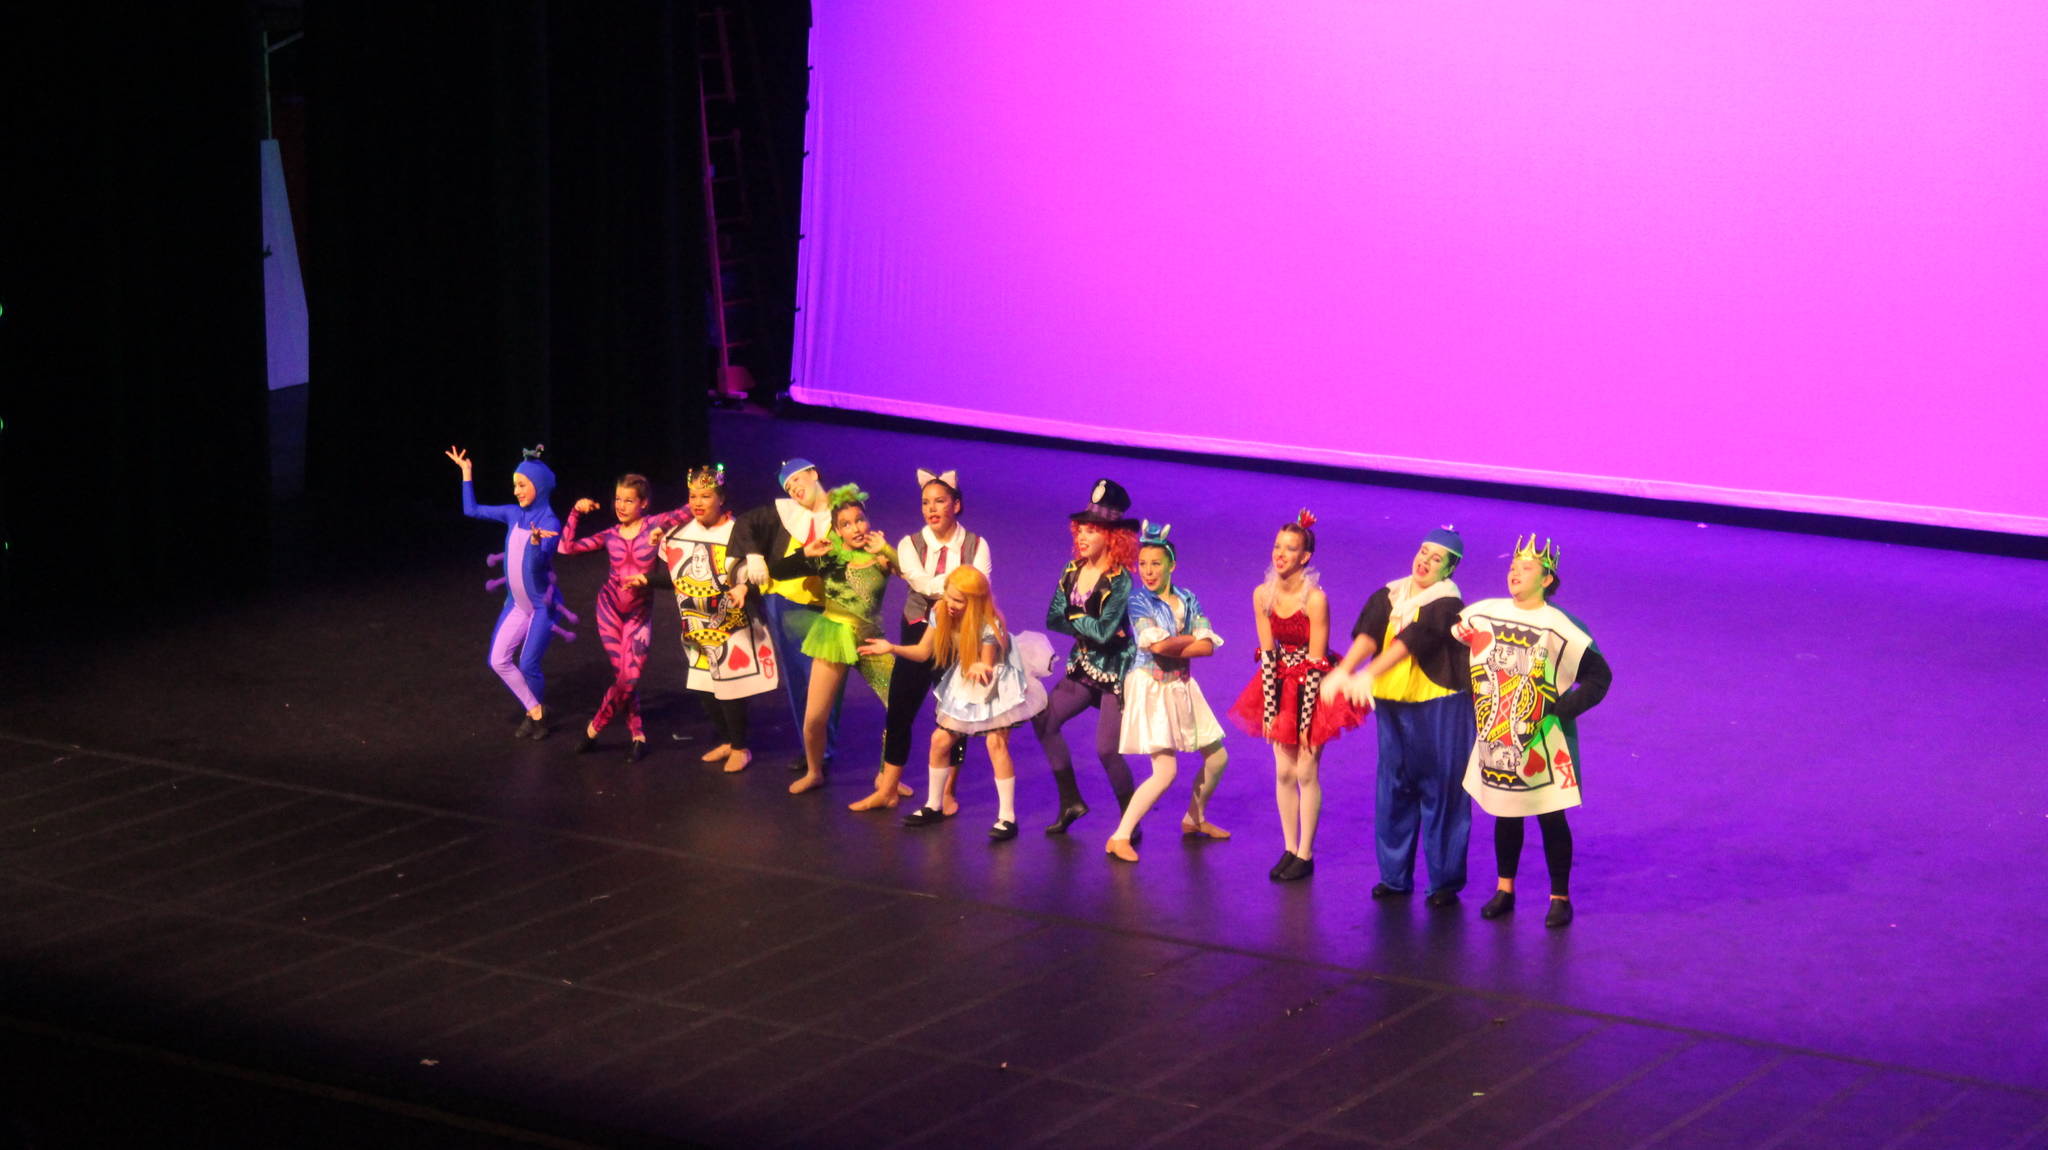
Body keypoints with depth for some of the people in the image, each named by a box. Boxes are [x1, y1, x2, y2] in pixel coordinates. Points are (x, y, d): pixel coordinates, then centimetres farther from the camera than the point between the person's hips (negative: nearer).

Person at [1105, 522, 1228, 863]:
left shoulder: (1188, 600, 5)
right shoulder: (1138, 601, -9)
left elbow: (1208, 646, -7)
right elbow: (1157, 645, -23)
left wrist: (1171, 649, -17)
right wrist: (1191, 638, -8)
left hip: (1181, 688, 6)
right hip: (1150, 689, -6)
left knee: (1217, 759, 13)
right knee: (1165, 771, -17)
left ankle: (1194, 818, 37)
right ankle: (1120, 837, -12)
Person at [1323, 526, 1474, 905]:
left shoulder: (1446, 604, -10)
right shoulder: (1388, 597, 7)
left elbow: (1411, 641, -24)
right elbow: (1367, 633, -9)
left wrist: (1369, 674, -37)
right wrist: (1343, 670, -28)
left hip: (1439, 706, -5)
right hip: (1393, 703, 5)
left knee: (1441, 791, 0)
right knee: (1393, 791, 10)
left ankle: (1444, 880, 8)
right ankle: (1394, 876, 21)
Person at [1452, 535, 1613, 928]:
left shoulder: (1559, 628, -13)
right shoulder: (1483, 614, 0)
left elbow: (1599, 676, -7)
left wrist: (1561, 709, -14)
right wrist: (1472, 696, 8)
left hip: (1542, 741, -4)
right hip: (1495, 738, 4)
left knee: (1551, 818, 3)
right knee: (1505, 814, 14)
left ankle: (1560, 897, 13)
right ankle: (1504, 890, 27)